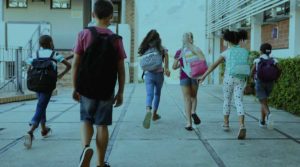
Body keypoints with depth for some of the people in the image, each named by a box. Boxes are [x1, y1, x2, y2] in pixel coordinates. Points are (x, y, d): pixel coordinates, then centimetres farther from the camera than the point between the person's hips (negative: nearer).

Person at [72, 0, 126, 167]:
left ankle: (86, 147, -8)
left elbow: (76, 63, -5)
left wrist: (75, 88, 4)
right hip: (106, 90, 0)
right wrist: (120, 92, 7)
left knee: (86, 120, 18)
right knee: (102, 125, 10)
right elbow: (120, 69, -2)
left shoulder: (84, 34, -5)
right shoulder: (116, 39, -3)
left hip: (86, 88, 0)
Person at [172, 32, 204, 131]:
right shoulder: (197, 50, 2)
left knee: (187, 99, 3)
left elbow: (174, 67, 5)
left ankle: (189, 122, -3)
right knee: (193, 96, 20)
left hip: (184, 76, -1)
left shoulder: (179, 52, 3)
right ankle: (193, 112, -8)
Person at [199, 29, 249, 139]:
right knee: (239, 102, -5)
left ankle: (226, 124, 27)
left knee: (227, 101, 17)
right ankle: (242, 126, -25)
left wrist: (204, 76, -3)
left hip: (229, 78, -1)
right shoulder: (245, 52, 7)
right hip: (240, 79, 1)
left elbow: (214, 65, -5)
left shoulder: (226, 52, -1)